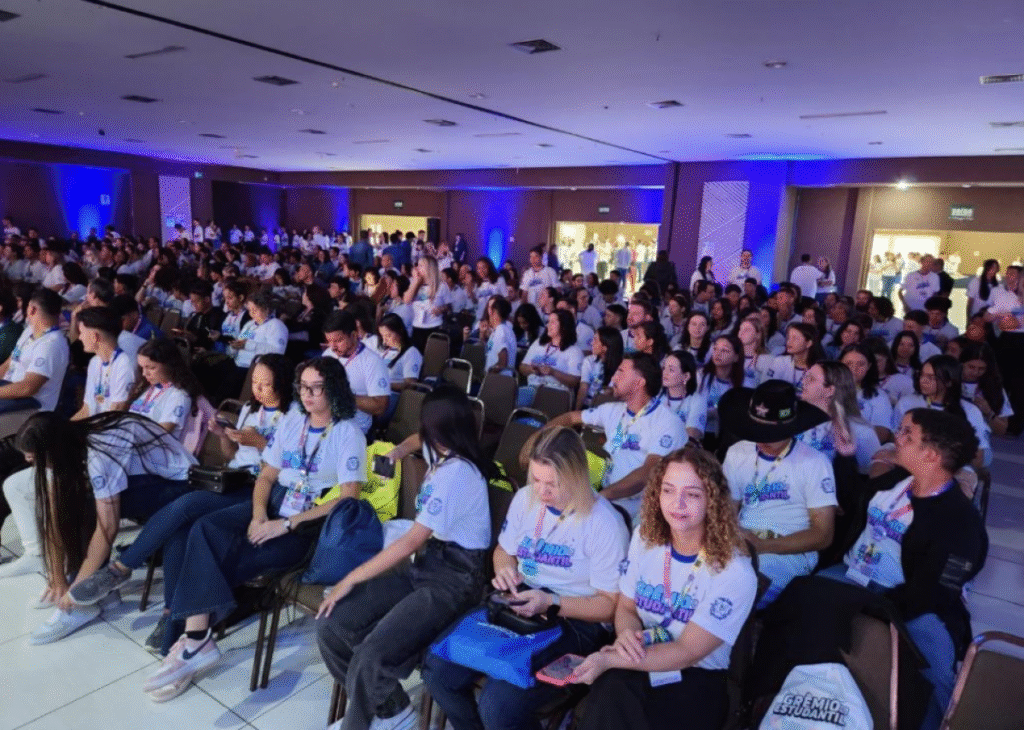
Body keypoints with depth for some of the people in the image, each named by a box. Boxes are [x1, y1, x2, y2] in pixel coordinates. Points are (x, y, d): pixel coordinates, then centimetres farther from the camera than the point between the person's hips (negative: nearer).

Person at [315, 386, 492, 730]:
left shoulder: (457, 474, -20)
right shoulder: (441, 457, 9)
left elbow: (412, 541, -20)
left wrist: (351, 579, -14)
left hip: (454, 578, -9)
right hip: (424, 564, 10)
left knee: (371, 657, -30)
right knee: (330, 625, -8)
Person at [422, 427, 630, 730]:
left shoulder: (605, 524, -17)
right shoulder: (525, 498, 1)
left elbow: (611, 605, -12)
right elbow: (503, 550, 17)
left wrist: (552, 603, -24)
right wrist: (505, 570, -7)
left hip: (574, 621, -6)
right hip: (518, 604, 6)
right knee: (438, 669, -11)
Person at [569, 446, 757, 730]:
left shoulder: (734, 573, -18)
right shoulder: (646, 537, -1)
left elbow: (687, 652, -18)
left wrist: (609, 659, -25)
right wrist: (627, 633, -16)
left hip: (697, 678, -3)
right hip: (640, 664, 3)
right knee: (608, 698, -32)